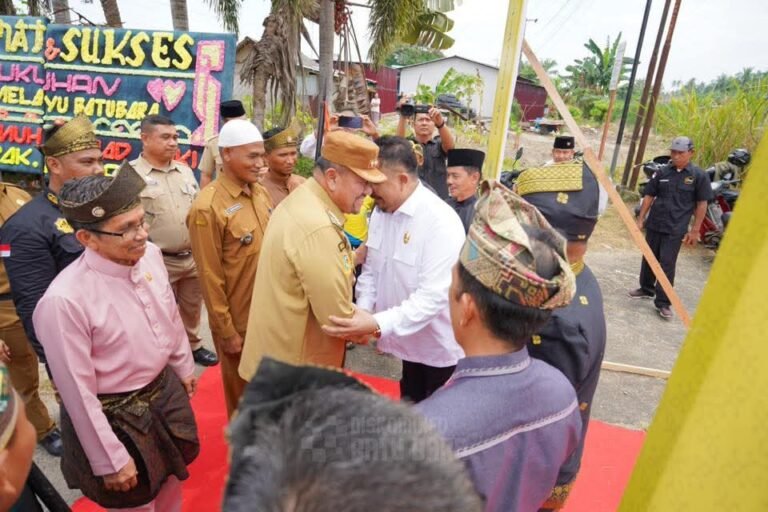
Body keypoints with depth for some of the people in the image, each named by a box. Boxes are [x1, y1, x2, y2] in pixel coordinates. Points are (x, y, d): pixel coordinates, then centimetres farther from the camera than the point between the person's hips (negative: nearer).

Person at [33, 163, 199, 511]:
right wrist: (110, 461, -11)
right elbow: (78, 393, -21)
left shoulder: (150, 254, -12)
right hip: (114, 418, -5)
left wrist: (184, 366, 16)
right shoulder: (64, 301, -30)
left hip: (167, 391, 6)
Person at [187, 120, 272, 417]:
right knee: (242, 392, 17)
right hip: (238, 320, -6)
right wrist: (225, 331, -12)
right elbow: (210, 278, -16)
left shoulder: (261, 193, 2)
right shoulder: (208, 207, -20)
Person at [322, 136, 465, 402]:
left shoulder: (442, 222, -25)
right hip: (409, 342, 6)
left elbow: (433, 296, -30)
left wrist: (378, 324, -39)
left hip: (441, 350, -6)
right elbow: (371, 269, 3)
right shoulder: (380, 211, -1)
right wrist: (363, 310, -13)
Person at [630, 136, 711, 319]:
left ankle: (663, 302, 4)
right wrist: (641, 218, 5)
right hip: (654, 224, 4)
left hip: (676, 229, -4)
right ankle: (646, 289, 33)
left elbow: (701, 204, -2)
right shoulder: (662, 172, 4)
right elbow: (649, 196, 9)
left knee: (667, 264, -3)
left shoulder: (699, 176, -4)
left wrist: (695, 230, -5)